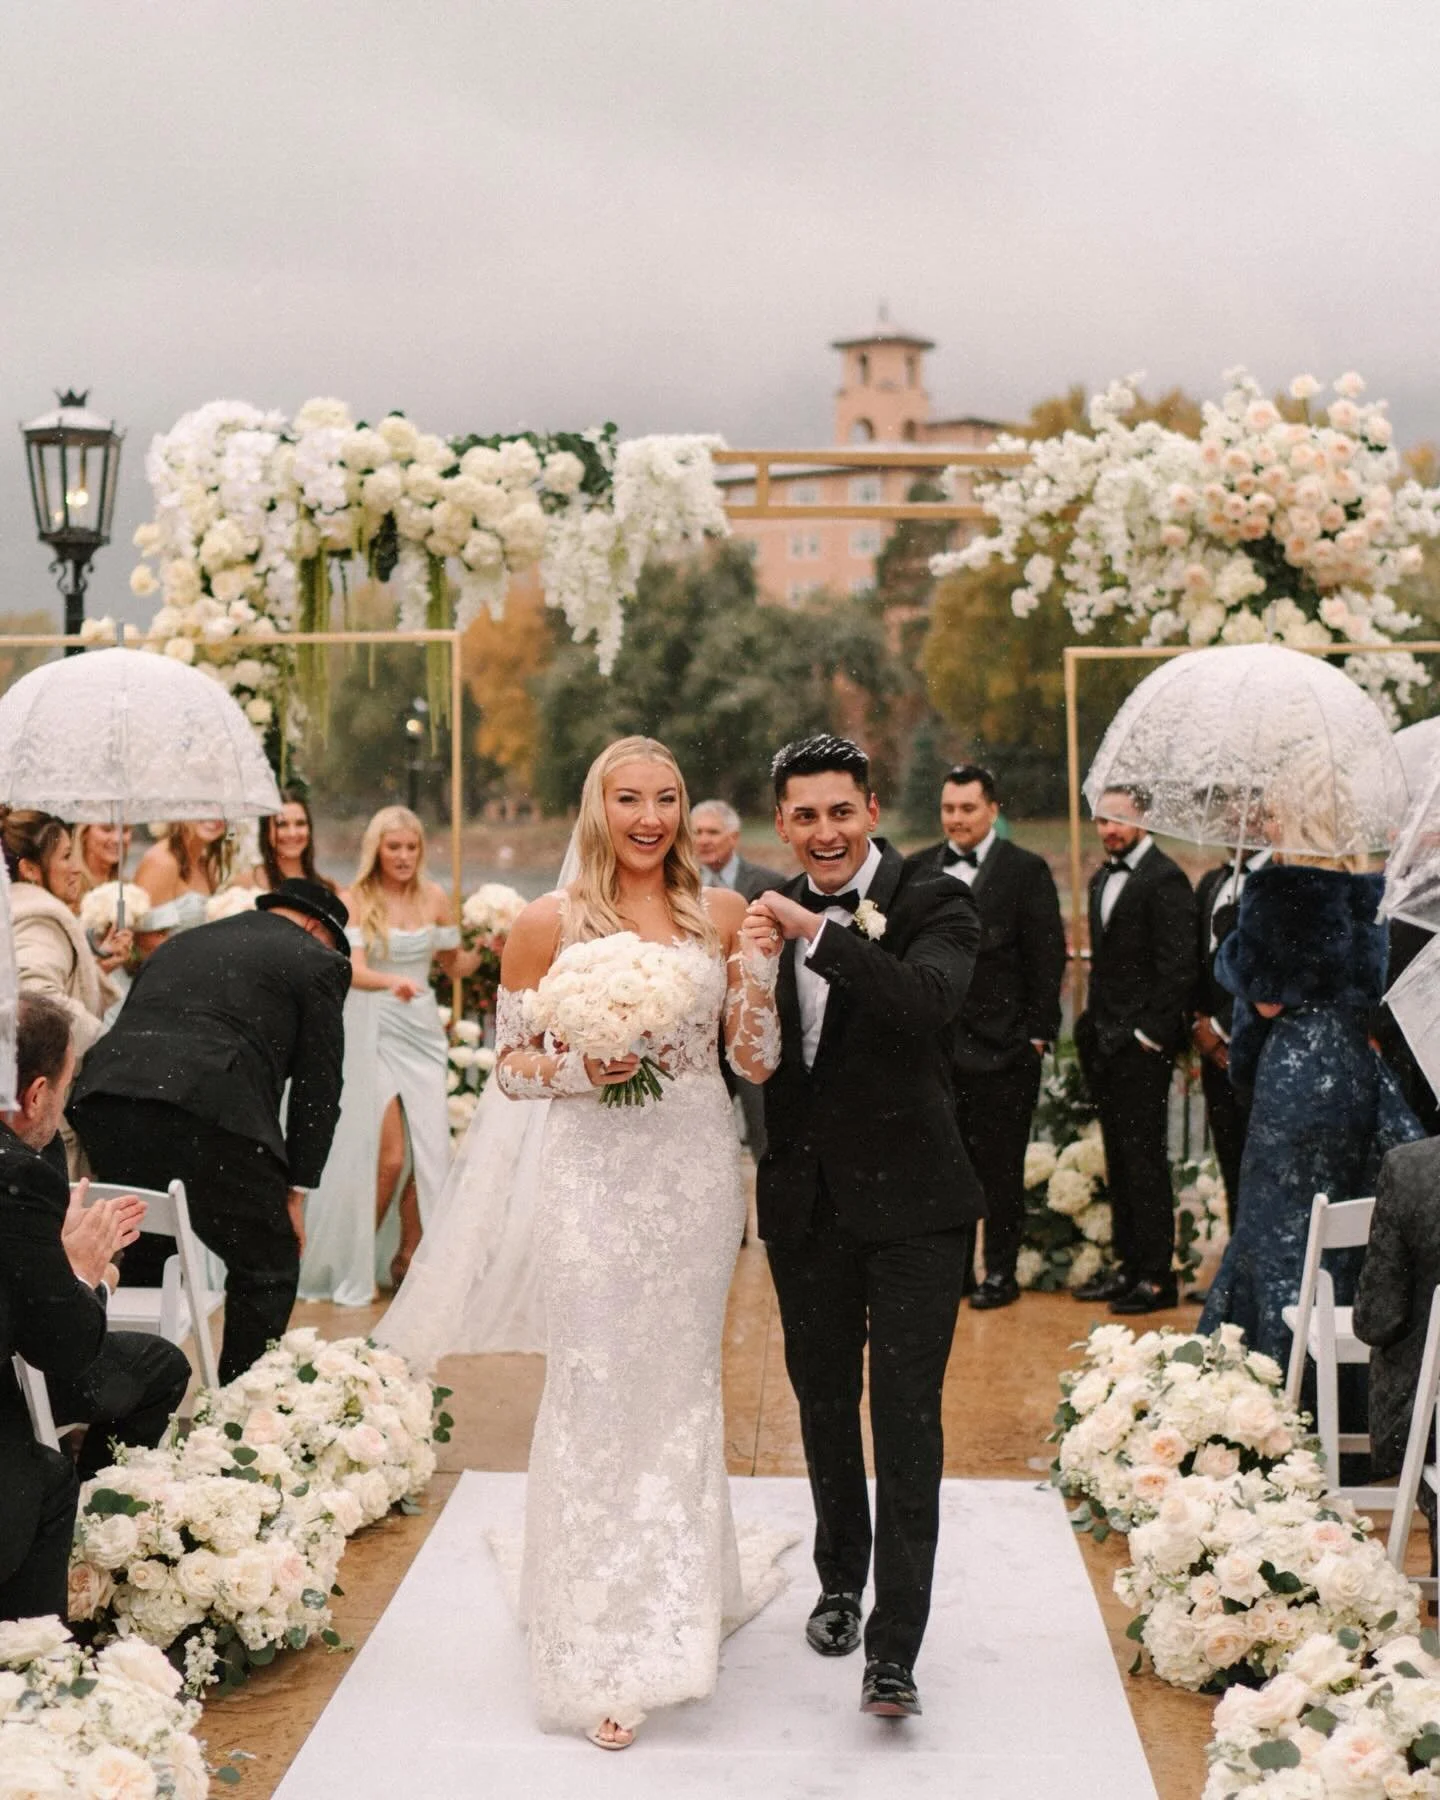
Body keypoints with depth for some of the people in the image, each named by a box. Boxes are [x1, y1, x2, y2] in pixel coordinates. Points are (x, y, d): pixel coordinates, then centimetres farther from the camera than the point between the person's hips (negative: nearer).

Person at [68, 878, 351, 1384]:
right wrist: (295, 1190, 14)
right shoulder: (316, 961, 15)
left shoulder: (183, 943, 32)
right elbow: (318, 1086, 10)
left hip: (101, 1099, 6)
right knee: (268, 1270, 11)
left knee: (136, 1261, 24)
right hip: (207, 1111, -6)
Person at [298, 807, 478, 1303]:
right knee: (389, 1156, -8)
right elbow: (353, 969, -18)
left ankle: (408, 1261, 13)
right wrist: (391, 982, -38)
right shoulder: (354, 899, -5)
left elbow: (454, 964, 16)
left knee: (429, 1150, -3)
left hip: (421, 1030, 4)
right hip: (372, 1032, -4)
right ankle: (355, 1260, 10)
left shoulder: (434, 897, 6)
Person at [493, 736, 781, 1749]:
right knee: (599, 1401, -2)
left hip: (698, 1176, 3)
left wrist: (757, 966, -12)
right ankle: (604, 1655, 7)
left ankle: (680, 1607, 31)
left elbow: (757, 1063, 3)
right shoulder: (549, 923, -2)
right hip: (597, 1178, -2)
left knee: (686, 1391, 13)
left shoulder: (721, 915, 4)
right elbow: (510, 1064, 2)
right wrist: (581, 1068, -16)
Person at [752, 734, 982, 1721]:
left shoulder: (933, 902, -9)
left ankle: (894, 1647, -2)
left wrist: (817, 932, -32)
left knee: (907, 1419, -6)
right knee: (824, 1402, 19)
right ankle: (841, 1580, 39)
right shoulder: (769, 915, 6)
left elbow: (930, 1002, -30)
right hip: (807, 1203, 5)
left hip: (911, 1202, -5)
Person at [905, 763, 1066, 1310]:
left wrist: (1038, 1034, -8)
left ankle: (1001, 1272, 13)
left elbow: (1047, 956, -4)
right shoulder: (917, 869, 9)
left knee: (1000, 1166, 4)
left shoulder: (1026, 870, -2)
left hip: (1001, 1046, -4)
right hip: (933, 1045, 4)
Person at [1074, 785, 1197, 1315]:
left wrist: (1150, 1033, -16)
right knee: (1118, 1156, 12)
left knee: (1144, 1157, -5)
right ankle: (1128, 1263, 20)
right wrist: (1094, 1024, 14)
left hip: (1141, 1044, -8)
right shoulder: (1102, 878, 16)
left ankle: (1157, 1275, 2)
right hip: (1104, 1042, 9)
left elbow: (1178, 967, -15)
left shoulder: (1165, 880, -12)